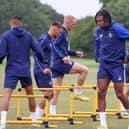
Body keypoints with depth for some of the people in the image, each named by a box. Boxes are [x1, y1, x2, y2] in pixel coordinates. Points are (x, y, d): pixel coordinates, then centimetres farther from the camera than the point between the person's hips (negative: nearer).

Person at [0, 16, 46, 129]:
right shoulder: (28, 35, 6)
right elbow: (37, 50, 5)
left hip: (11, 70, -3)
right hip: (25, 70, 3)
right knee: (30, 94, 19)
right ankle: (34, 119, 28)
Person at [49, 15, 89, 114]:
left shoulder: (64, 33, 22)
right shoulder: (61, 32, -9)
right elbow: (54, 44, -21)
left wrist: (74, 53, 25)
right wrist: (63, 57, -30)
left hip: (55, 64, 10)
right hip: (60, 63, -10)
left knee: (56, 90, 8)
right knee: (84, 70, -8)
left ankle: (52, 112, 7)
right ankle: (78, 93, -1)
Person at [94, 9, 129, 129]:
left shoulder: (117, 29, -12)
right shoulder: (99, 31, 8)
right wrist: (97, 57, 18)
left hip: (116, 65, -5)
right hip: (103, 65, 5)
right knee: (101, 93, -6)